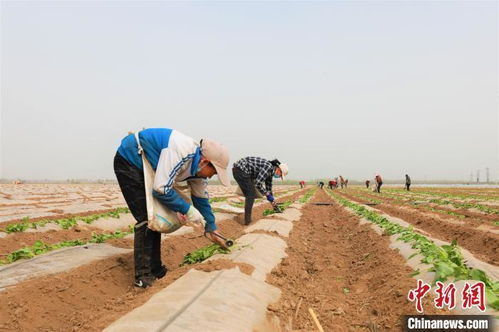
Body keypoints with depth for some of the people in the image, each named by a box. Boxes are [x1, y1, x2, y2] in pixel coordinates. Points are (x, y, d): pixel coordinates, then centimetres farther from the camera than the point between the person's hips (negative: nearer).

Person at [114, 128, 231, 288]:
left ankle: (155, 269, 18)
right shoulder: (181, 152, -33)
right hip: (128, 161, -9)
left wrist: (211, 229, 12)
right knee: (146, 218, -14)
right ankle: (143, 276, -5)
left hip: (147, 169, 9)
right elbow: (162, 189, -33)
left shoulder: (198, 167, -4)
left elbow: (201, 199, 7)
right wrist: (187, 209, -24)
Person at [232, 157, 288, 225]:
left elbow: (268, 188, 25)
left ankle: (247, 218, 17)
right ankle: (247, 219, -2)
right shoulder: (268, 167, -17)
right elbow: (257, 184, -20)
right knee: (251, 195, -5)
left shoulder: (270, 171, 14)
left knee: (250, 195, 14)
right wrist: (267, 195, -7)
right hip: (240, 170, -10)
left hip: (239, 170, 10)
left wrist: (274, 204, 31)